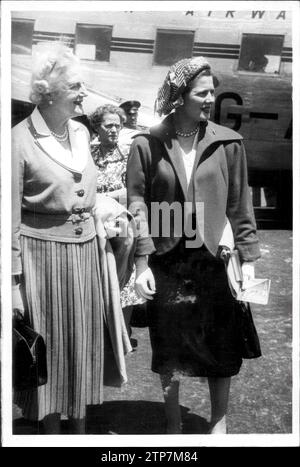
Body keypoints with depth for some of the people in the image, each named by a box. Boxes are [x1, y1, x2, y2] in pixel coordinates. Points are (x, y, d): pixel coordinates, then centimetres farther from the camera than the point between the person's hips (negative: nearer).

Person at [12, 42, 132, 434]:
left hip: (87, 251, 6)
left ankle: (81, 427, 37)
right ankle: (52, 430, 31)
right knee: (51, 348, 8)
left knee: (85, 345, 16)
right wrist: (14, 283, -12)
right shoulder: (20, 140, -12)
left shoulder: (81, 132, 7)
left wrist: (102, 225, 13)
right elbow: (11, 218, -12)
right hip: (44, 252, -6)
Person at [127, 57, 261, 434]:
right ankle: (173, 424, 35)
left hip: (213, 260, 1)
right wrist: (141, 264, -9)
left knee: (221, 347, 10)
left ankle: (219, 423, 33)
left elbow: (239, 205, 2)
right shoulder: (147, 145, -4)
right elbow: (137, 205, -4)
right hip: (165, 262, 0)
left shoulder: (227, 143, -1)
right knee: (168, 350, 13)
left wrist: (248, 258, 1)